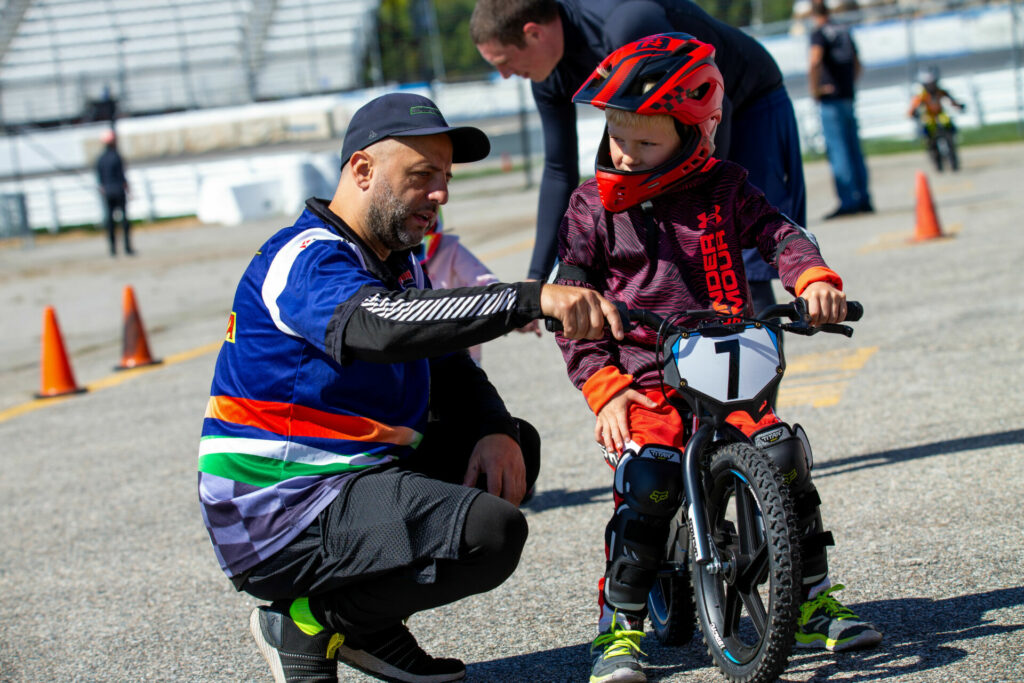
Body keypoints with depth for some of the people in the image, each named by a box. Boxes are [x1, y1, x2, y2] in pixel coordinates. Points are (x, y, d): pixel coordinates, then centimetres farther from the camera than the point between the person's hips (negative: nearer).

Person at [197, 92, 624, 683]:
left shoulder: (401, 262, 17)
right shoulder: (306, 259, -16)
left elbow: (451, 370, 18)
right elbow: (379, 325, -37)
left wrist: (494, 433, -6)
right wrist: (533, 300, -44)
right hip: (280, 515, -10)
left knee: (515, 446, 13)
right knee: (491, 532, -25)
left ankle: (371, 624, 8)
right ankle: (309, 623, -7)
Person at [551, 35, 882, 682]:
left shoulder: (722, 189, 6)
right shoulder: (593, 208, 4)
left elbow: (779, 234, -2)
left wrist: (815, 278, -25)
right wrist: (604, 387, -7)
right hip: (643, 381, -2)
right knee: (647, 482, -24)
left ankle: (813, 604, 5)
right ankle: (619, 629, -12)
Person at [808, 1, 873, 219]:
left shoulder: (819, 33, -7)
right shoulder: (844, 32, 15)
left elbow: (815, 61, -24)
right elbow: (857, 64, 24)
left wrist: (815, 89, -15)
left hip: (831, 100, -7)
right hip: (848, 98, 7)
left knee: (837, 150, -8)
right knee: (854, 150, 9)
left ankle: (848, 201, -12)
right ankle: (864, 199, 10)